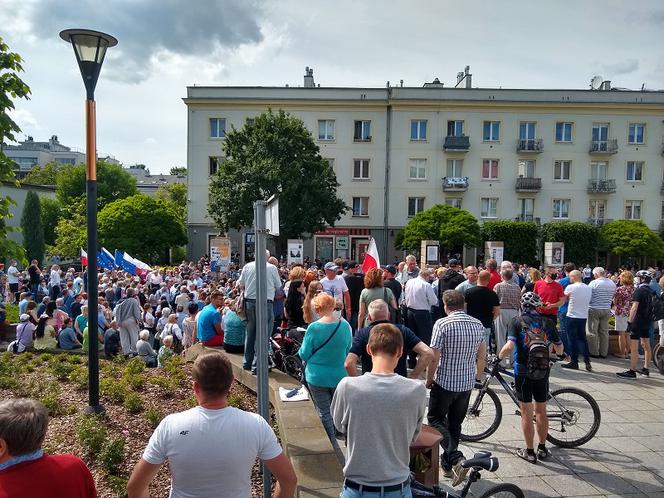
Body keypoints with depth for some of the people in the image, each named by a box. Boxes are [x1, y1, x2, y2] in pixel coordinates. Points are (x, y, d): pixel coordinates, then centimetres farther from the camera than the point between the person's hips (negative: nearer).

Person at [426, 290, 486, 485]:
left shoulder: (442, 324, -17)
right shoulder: (478, 324, 0)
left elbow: (434, 357, -16)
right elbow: (482, 357, 7)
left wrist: (429, 380, -1)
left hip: (444, 383, -5)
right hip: (467, 383, 6)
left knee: (435, 419, 10)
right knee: (455, 423, 19)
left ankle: (456, 458, -8)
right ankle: (447, 464, 30)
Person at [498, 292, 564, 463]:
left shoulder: (517, 321, -9)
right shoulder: (547, 322, 0)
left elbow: (509, 347, -22)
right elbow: (559, 349, 4)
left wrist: (498, 357, -4)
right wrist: (558, 353, 27)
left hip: (523, 372, -3)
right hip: (542, 371, 3)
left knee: (526, 413, 6)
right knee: (541, 411, 16)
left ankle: (529, 452, 14)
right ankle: (542, 448, 28)